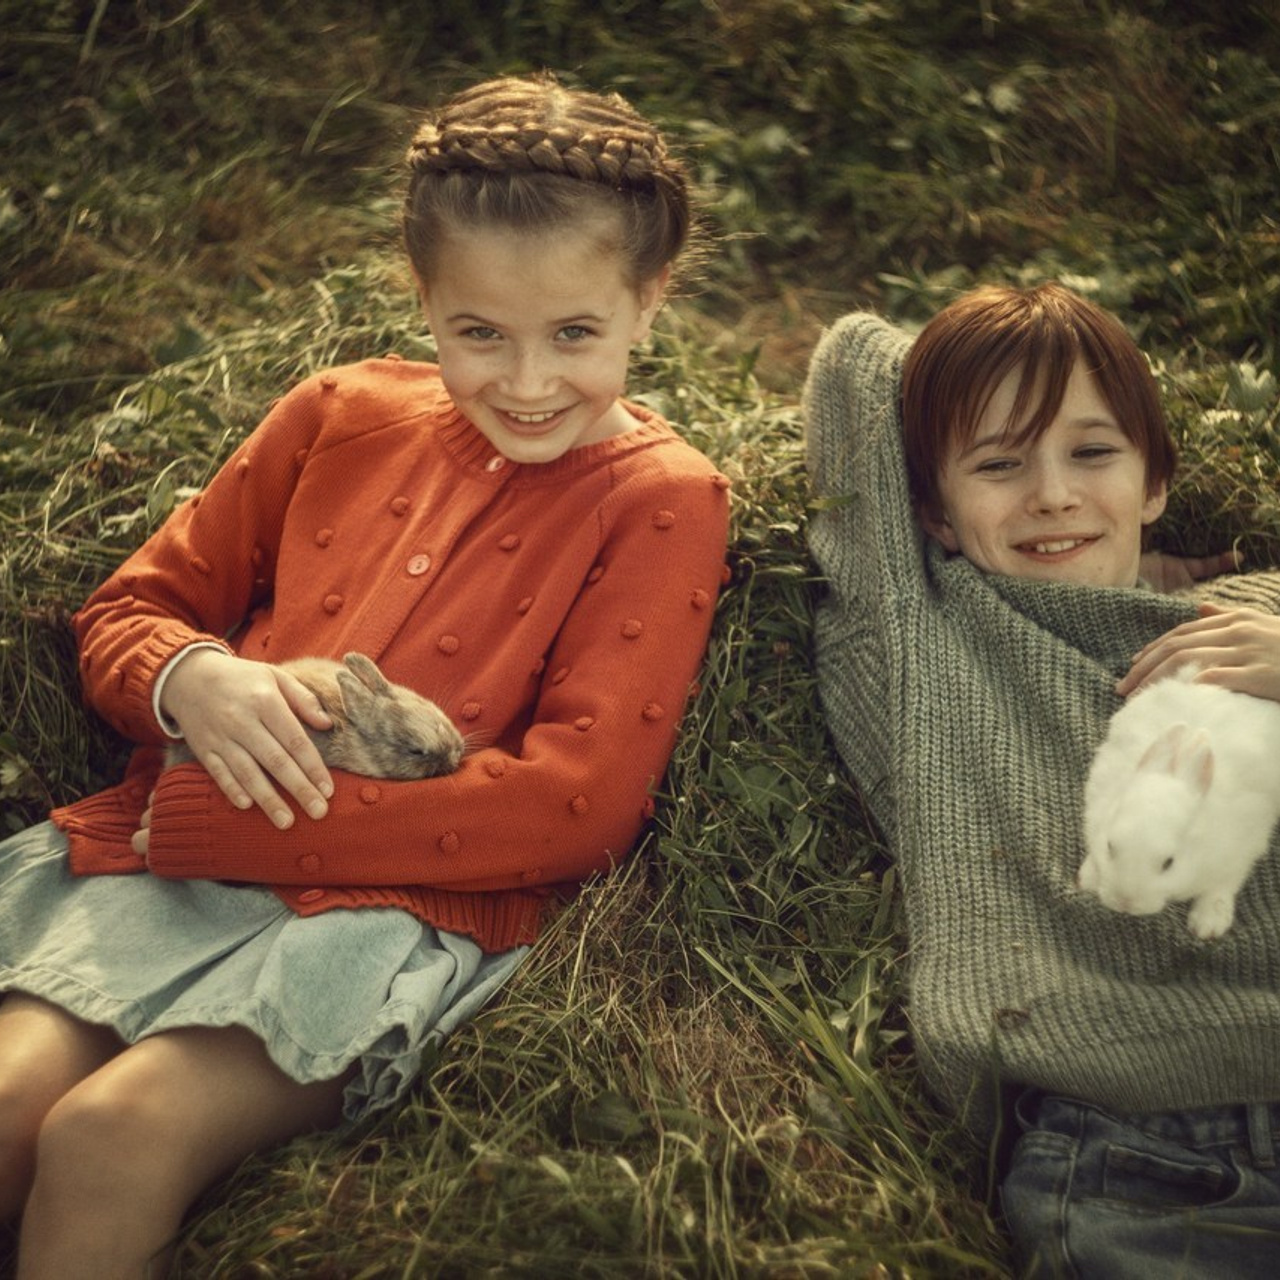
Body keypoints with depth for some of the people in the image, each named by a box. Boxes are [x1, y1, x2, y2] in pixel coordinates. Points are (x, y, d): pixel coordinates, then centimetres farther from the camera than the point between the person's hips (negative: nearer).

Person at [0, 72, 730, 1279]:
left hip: (408, 904, -4)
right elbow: (123, 612, 20)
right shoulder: (341, 414, 14)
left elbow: (577, 804, -10)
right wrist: (188, 679, -8)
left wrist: (220, 829, -13)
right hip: (168, 855, 4)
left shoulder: (662, 499, 1)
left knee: (110, 1136, -25)